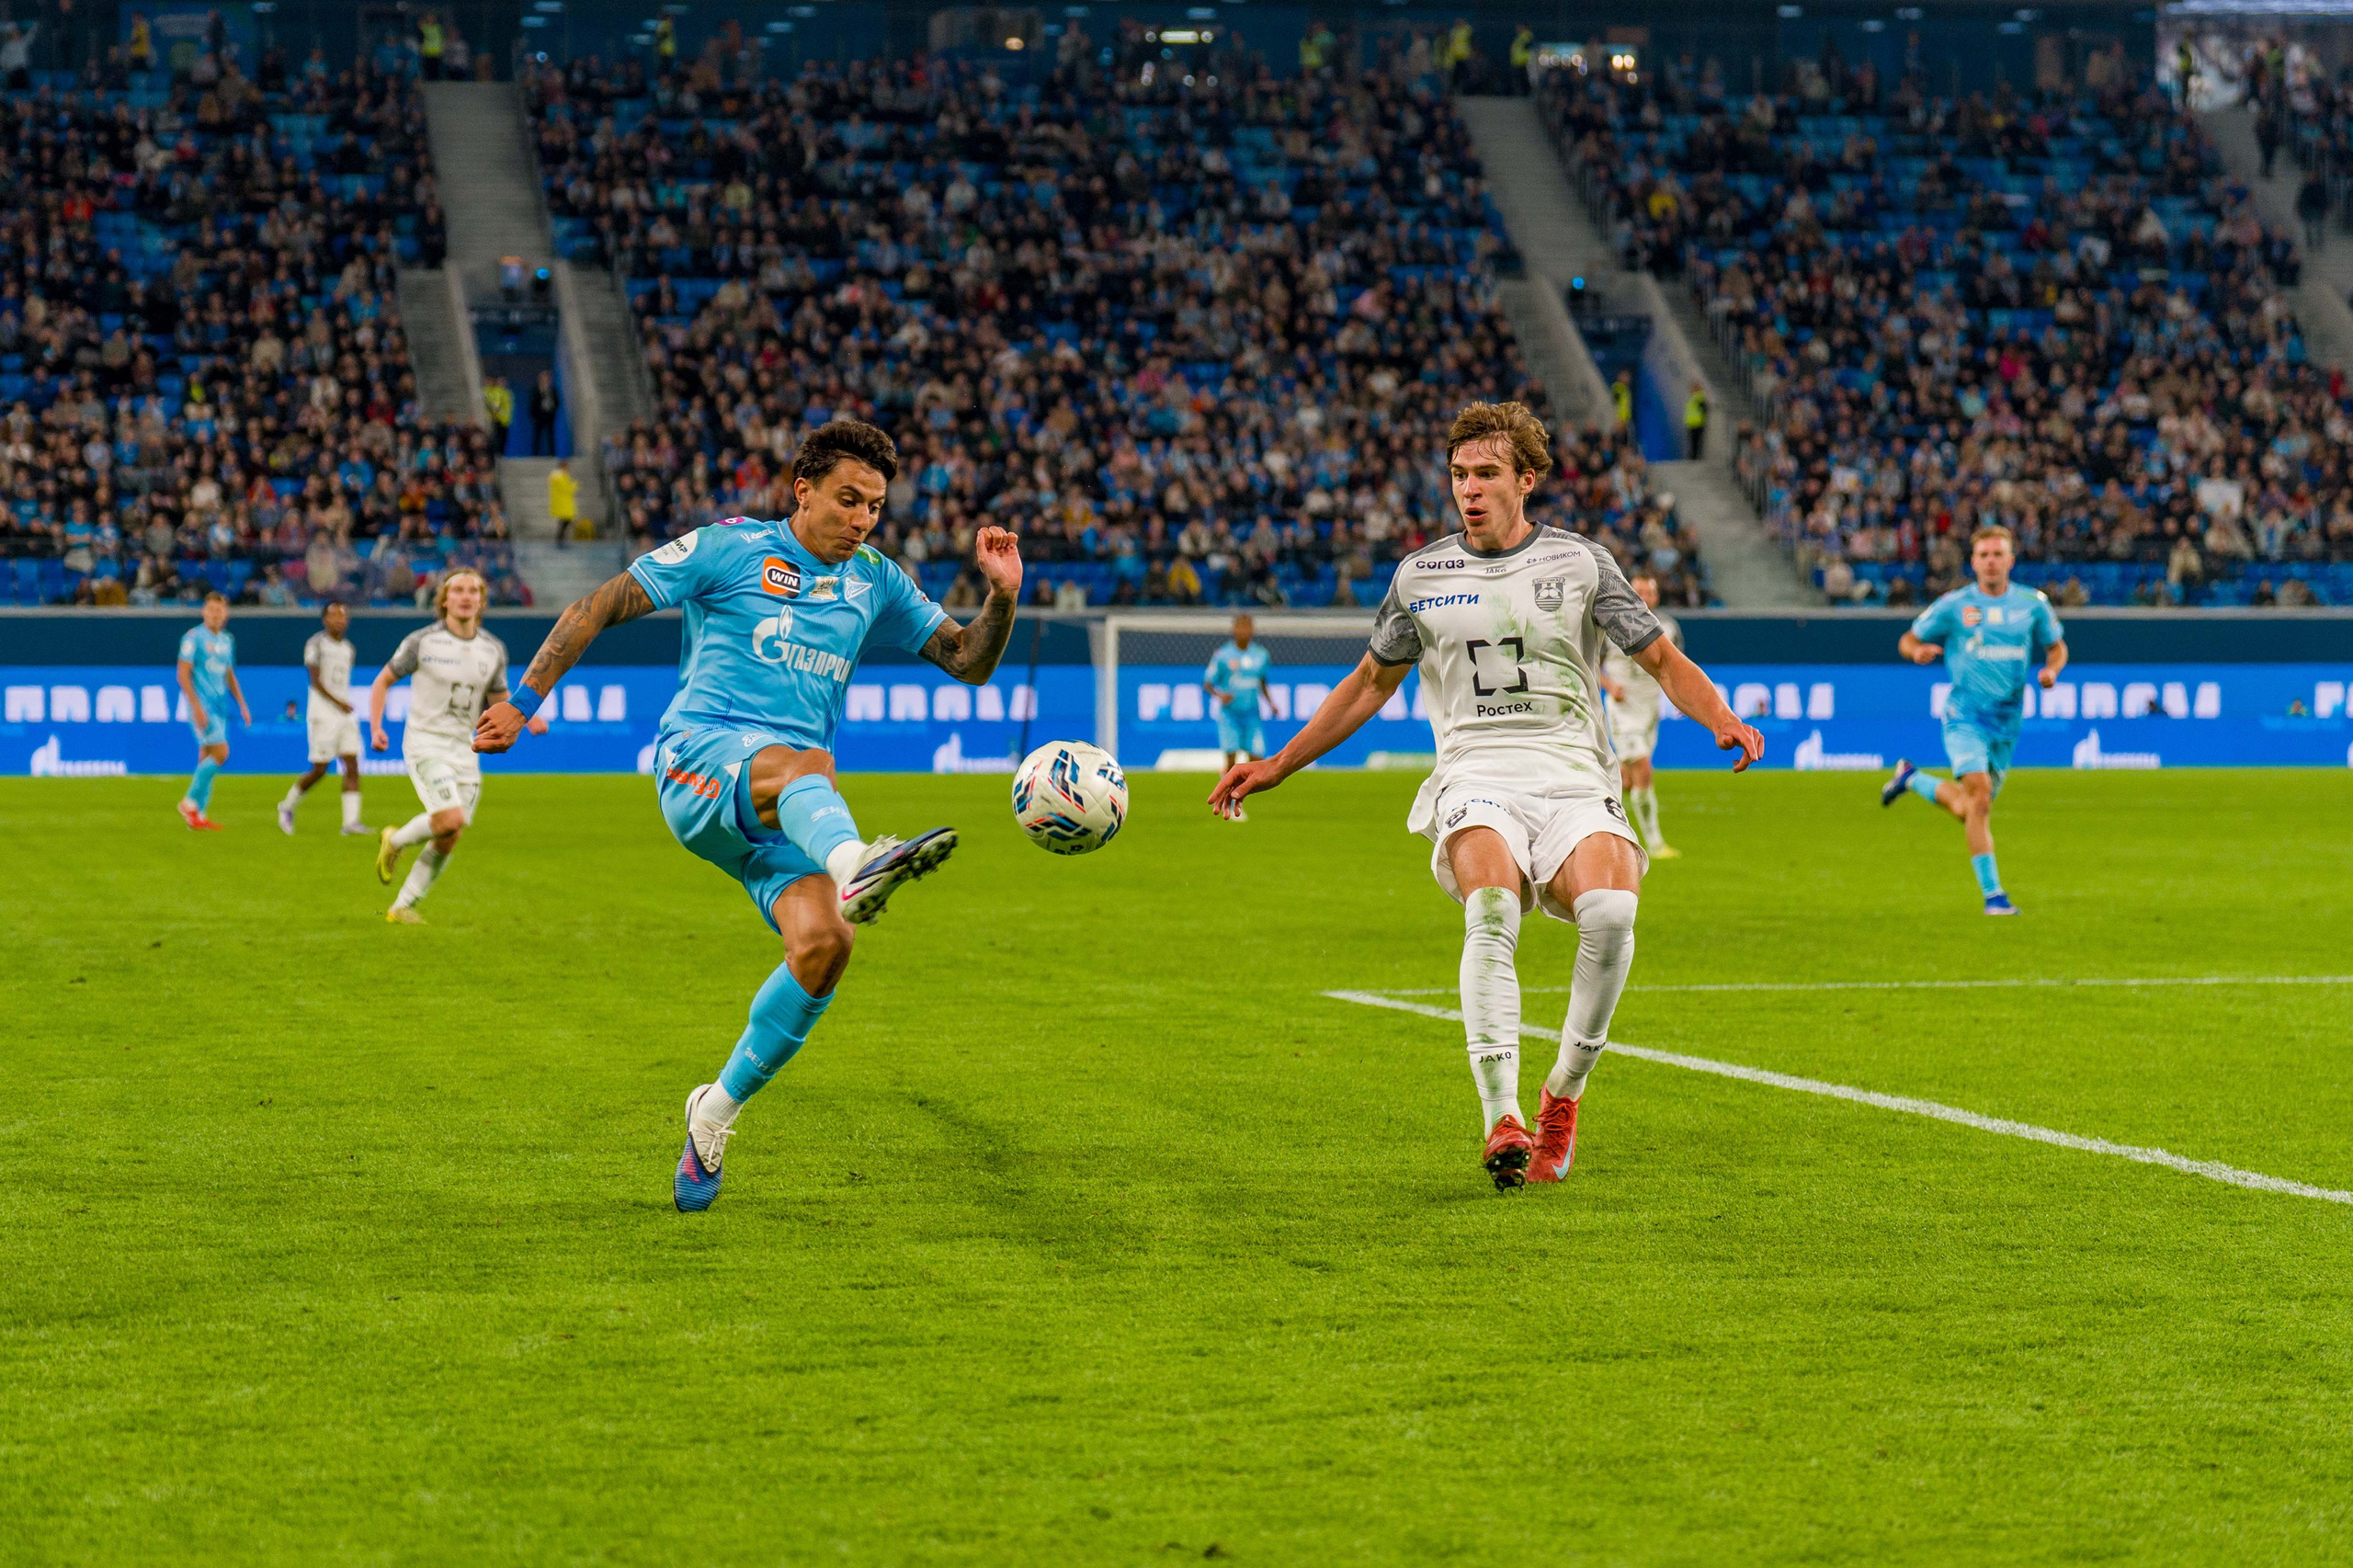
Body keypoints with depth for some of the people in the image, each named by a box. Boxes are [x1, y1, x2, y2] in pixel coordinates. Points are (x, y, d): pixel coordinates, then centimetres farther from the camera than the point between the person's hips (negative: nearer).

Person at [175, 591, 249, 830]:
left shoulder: (227, 640, 14)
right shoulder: (194, 637, -7)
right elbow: (183, 674, -11)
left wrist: (242, 705, 18)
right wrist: (196, 707, -18)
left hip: (219, 707, 7)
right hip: (202, 706, -7)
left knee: (207, 759, 6)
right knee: (221, 752, -16)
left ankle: (198, 814, 9)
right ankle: (190, 801, -4)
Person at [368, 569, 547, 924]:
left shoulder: (493, 650, 7)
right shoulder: (422, 641, -6)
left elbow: (499, 702, 16)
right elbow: (383, 681, 4)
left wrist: (529, 720, -4)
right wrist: (375, 727, -10)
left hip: (463, 748, 5)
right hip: (425, 743, -5)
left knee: (449, 840, 1)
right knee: (450, 819, -24)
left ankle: (403, 906, 14)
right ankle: (395, 841, 6)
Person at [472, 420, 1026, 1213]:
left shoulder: (875, 582, 19)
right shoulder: (728, 549, 5)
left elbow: (969, 661, 20)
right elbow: (595, 610, 7)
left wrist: (1003, 597, 0)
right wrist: (523, 702, 1)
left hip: (784, 812, 5)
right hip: (701, 760, -5)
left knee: (822, 944, -20)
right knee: (802, 764, -40)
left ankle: (715, 1113, 1)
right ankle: (855, 864, -78)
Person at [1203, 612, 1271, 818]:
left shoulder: (1260, 654, 6)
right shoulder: (1223, 655, -5)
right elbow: (1207, 684, -1)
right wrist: (1219, 695, -20)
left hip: (1252, 715, 3)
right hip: (1230, 714, -3)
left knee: (1256, 760, -4)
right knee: (1232, 758, -11)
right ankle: (1233, 805, 1)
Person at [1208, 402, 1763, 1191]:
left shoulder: (1579, 563, 10)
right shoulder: (1421, 576, 13)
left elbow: (1662, 660, 13)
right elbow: (1372, 682, 26)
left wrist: (1722, 720, -7)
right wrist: (1278, 765, 24)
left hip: (1573, 778, 0)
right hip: (1475, 778, 0)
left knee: (1610, 912, -31)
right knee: (1492, 907, -34)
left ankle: (1564, 1094, -9)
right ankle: (1502, 1119, -38)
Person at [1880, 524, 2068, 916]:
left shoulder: (2033, 604, 3)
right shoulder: (1954, 605, -3)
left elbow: (2057, 646, 17)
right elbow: (1908, 639, 6)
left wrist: (2051, 670, -6)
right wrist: (1918, 650, -18)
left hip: (2007, 721, 4)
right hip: (1965, 715, -4)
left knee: (1965, 810, 10)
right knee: (1979, 795, -22)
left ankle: (1912, 779, 39)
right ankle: (1993, 894, -16)